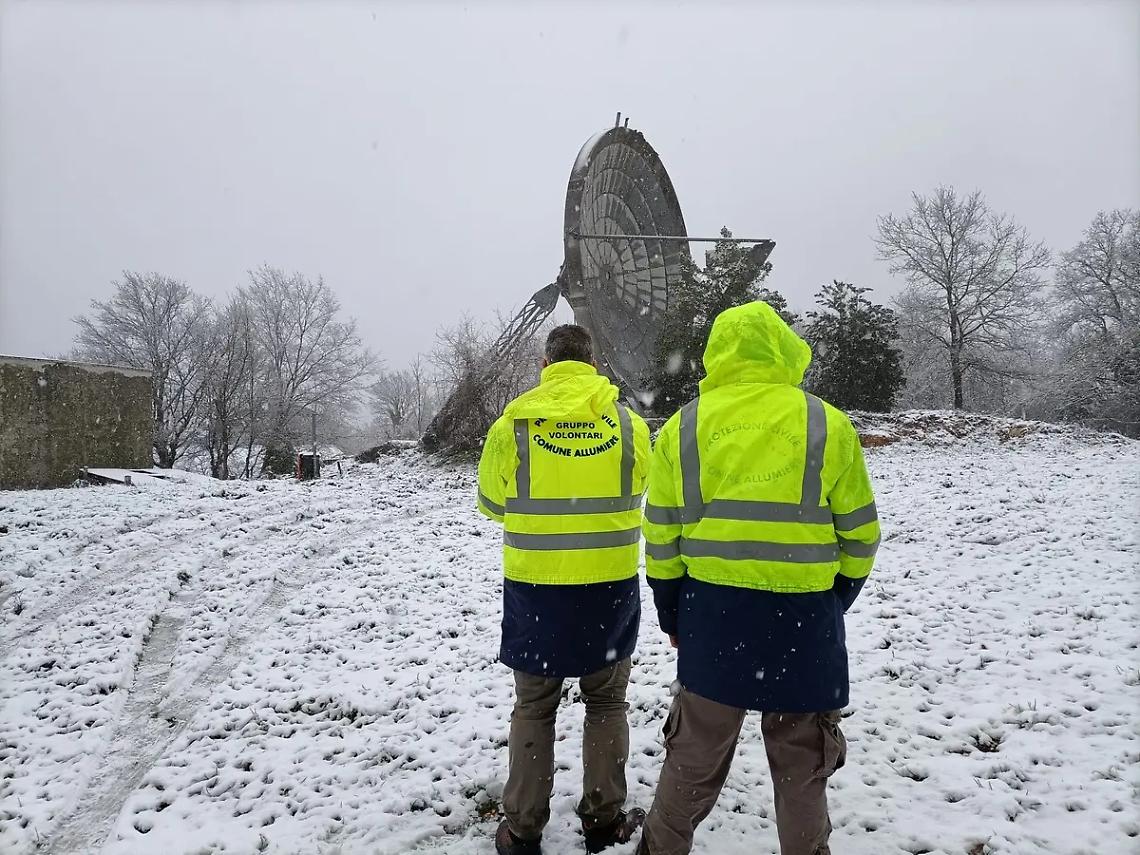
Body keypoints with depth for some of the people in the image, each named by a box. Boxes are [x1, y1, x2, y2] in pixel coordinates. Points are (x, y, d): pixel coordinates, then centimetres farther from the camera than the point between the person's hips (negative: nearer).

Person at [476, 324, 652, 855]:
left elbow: (492, 503, 5)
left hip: (535, 588, 0)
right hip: (611, 587, 1)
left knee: (534, 708, 16)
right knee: (606, 703, 19)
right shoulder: (629, 423, -4)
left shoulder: (512, 422, -7)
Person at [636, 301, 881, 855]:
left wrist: (671, 614, 14)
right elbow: (859, 534, 4)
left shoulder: (683, 427, 1)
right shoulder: (828, 423, -1)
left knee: (694, 755, 18)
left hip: (711, 613, 1)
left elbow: (661, 536, 3)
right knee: (801, 764, 18)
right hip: (805, 619, -1)